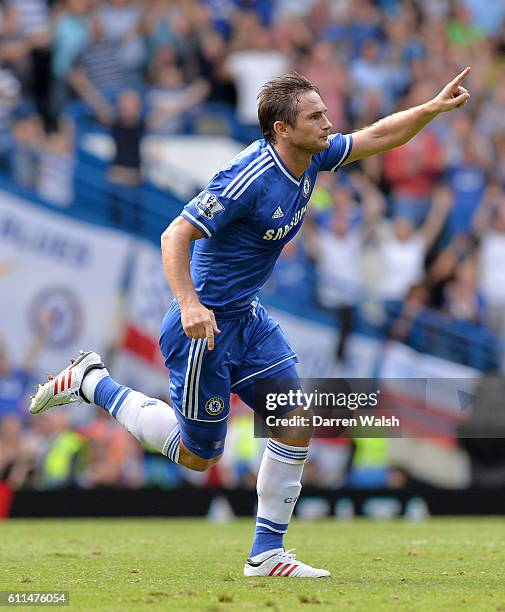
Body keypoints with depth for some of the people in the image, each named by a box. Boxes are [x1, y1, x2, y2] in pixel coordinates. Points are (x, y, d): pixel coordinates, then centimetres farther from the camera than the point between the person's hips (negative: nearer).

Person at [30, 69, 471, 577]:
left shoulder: (311, 158, -1)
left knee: (296, 424, -2)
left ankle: (267, 554, 7)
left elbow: (378, 136, 12)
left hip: (248, 319, 8)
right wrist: (189, 304, -38)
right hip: (204, 325, -8)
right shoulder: (248, 178, -27)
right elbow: (175, 236, -26)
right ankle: (91, 383, 20)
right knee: (197, 455, 6)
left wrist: (435, 107, 0)